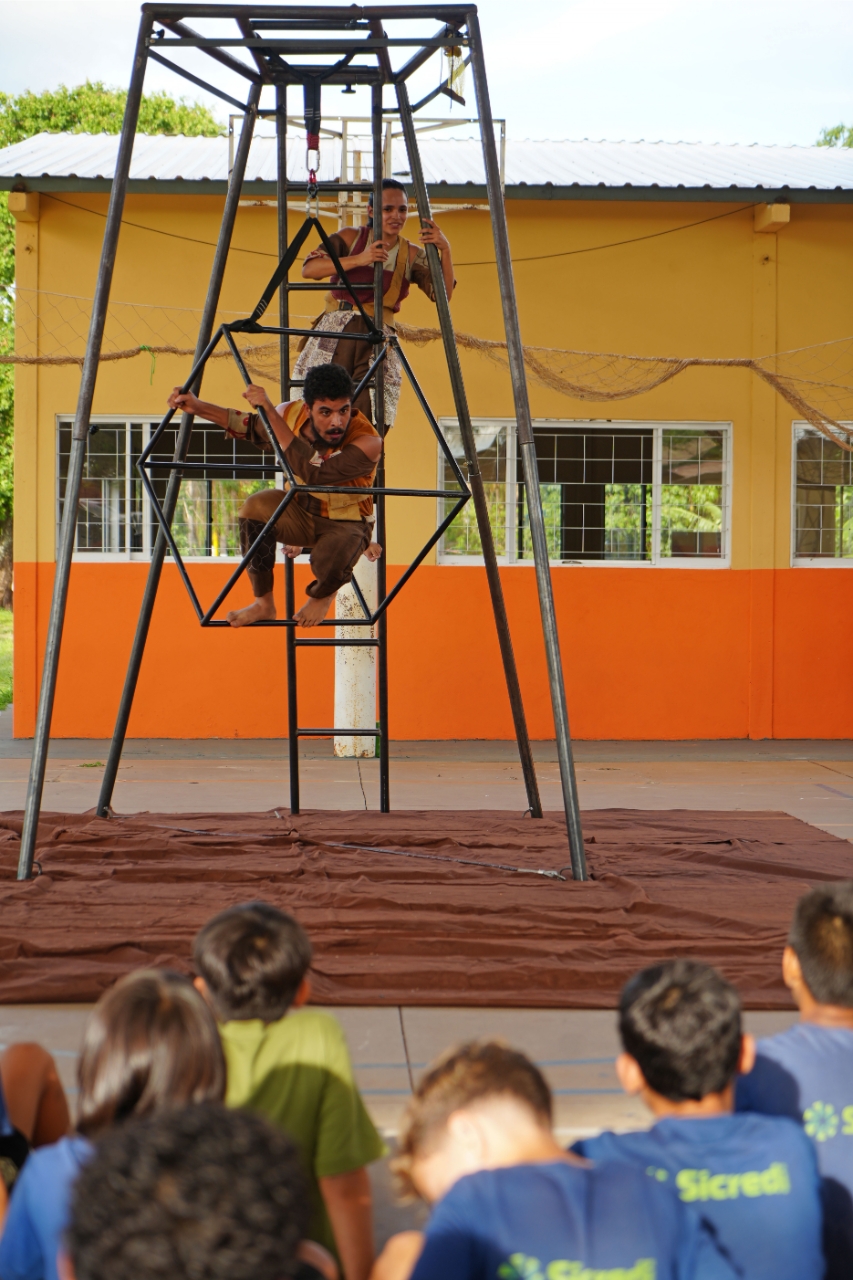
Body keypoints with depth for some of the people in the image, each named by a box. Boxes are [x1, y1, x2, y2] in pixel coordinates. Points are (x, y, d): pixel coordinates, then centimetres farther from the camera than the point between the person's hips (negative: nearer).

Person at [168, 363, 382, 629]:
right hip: (301, 510, 5)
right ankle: (264, 604, -8)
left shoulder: (367, 442, -32)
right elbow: (252, 427, 6)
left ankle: (322, 595, 4)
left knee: (330, 564, -37)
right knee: (256, 506, -26)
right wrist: (198, 407, -6)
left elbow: (314, 471, -44)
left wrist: (271, 412, -44)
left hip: (345, 523, -5)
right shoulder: (293, 414, -15)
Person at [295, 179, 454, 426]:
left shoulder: (412, 255, 10)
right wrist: (358, 259, -17)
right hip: (335, 332, -1)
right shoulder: (351, 237, 5)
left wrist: (445, 250, -14)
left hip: (377, 341, 2)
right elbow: (308, 269, -8)